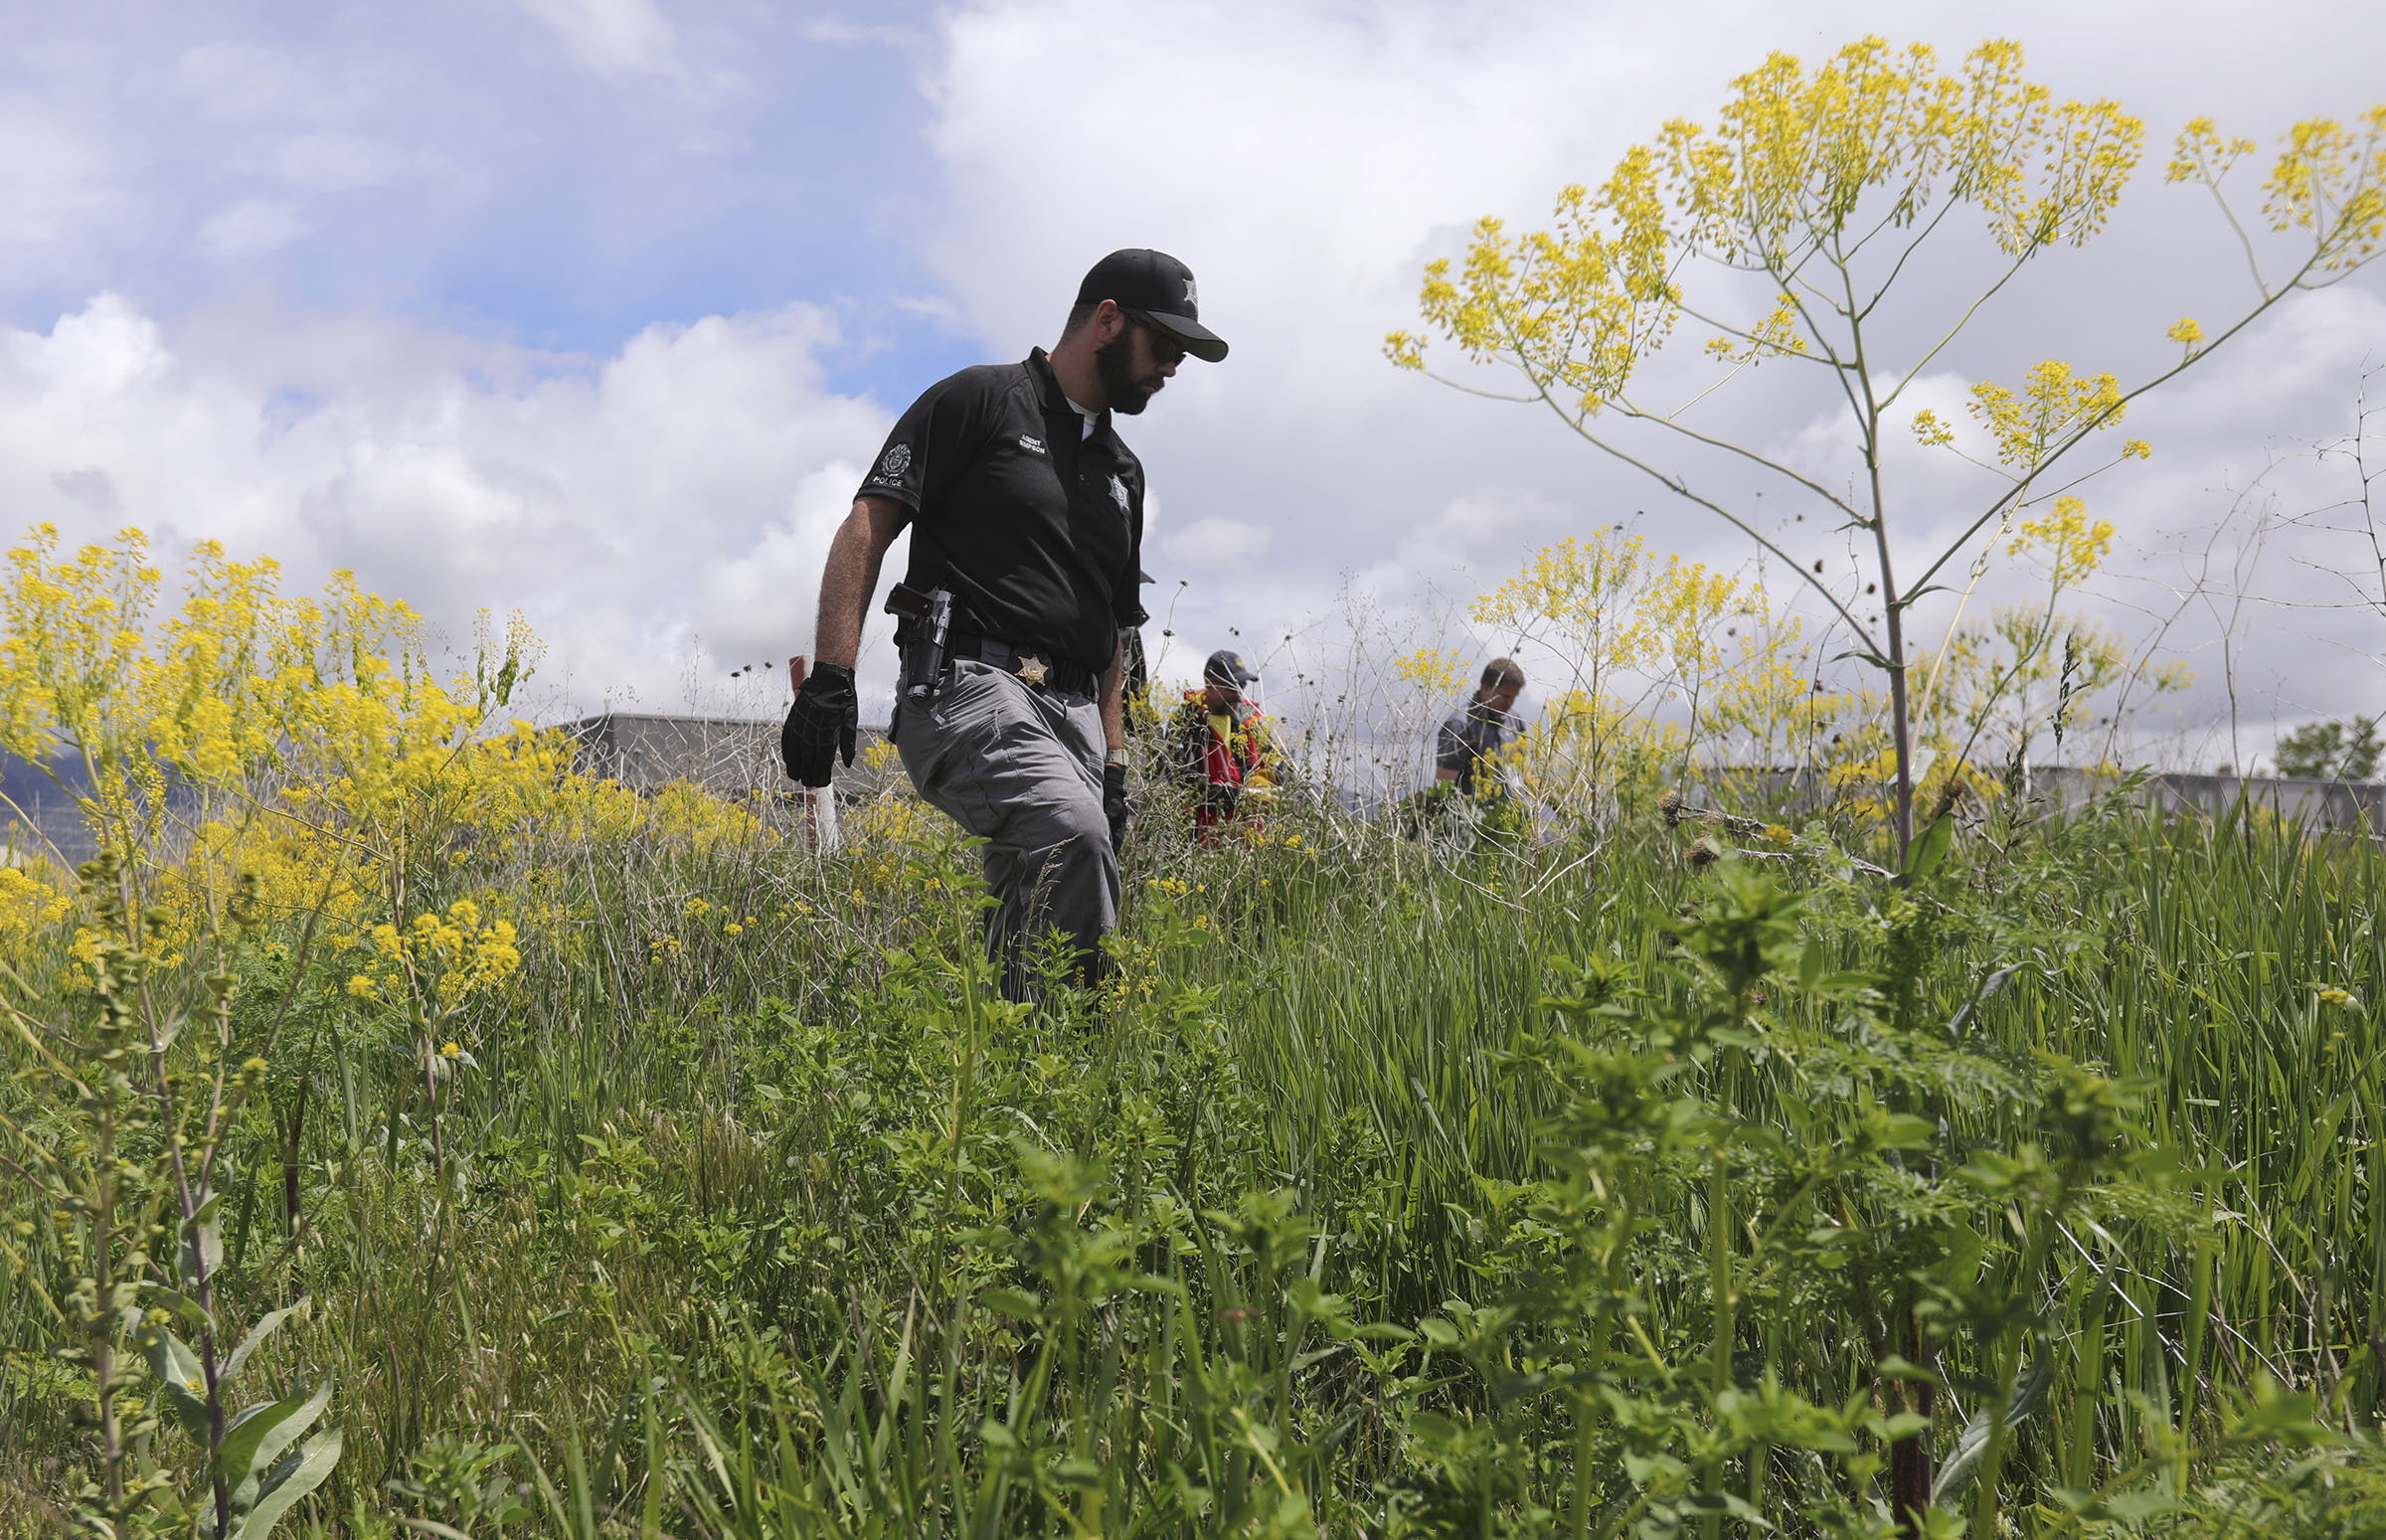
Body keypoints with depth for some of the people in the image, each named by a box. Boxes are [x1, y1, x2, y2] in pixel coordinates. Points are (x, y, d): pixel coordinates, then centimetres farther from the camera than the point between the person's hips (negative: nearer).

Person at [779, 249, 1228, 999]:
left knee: (1029, 929, -2)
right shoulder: (980, 399, 4)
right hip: (971, 685, -7)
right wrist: (831, 672, -16)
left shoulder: (1122, 470, 26)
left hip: (1073, 711, 7)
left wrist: (1114, 760, 21)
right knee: (1071, 832, -32)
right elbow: (867, 526, -4)